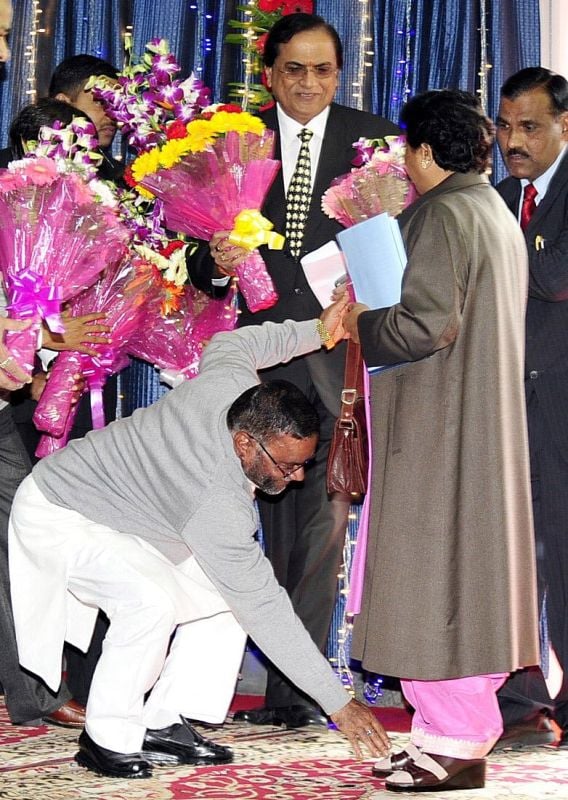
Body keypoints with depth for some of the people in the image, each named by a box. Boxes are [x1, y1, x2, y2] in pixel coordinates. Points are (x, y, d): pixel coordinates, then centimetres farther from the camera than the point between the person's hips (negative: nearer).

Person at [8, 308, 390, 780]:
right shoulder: (219, 505, -37)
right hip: (56, 515, -10)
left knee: (230, 595, 0)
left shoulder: (232, 382, -19)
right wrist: (340, 704, -31)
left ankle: (162, 725, 3)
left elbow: (231, 342, 7)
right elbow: (265, 611, -34)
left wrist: (316, 330, 3)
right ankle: (108, 738, -16)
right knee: (153, 599, -35)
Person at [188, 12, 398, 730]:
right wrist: (218, 263, -16)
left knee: (325, 513, -9)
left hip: (342, 353, -2)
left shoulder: (374, 138, 7)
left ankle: (292, 685, -4)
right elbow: (201, 260, 6)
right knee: (279, 521, 7)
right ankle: (298, 684, 16)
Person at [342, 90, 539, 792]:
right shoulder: (497, 213, 15)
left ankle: (452, 743, -2)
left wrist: (361, 325, -6)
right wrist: (378, 321, 19)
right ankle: (467, 729, 18)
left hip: (437, 425, -10)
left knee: (430, 572, -5)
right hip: (484, 420, 10)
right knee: (466, 567, 12)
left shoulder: (443, 214, -14)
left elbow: (428, 323, -21)